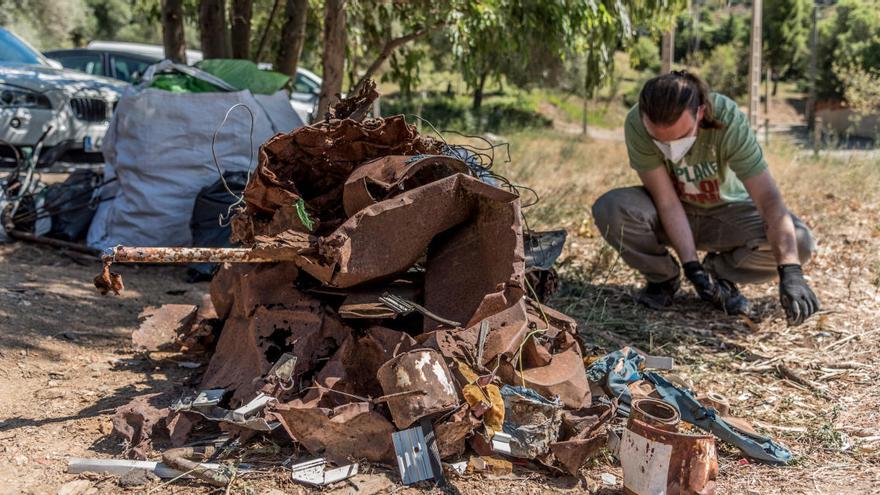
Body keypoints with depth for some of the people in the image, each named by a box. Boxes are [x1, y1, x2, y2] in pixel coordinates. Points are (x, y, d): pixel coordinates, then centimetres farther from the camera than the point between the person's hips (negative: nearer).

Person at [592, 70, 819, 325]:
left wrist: (790, 272, -45)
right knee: (609, 208, -31)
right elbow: (667, 201, -25)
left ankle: (718, 272, 2)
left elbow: (769, 199, -35)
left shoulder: (728, 121, -32)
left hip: (726, 210, 0)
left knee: (799, 242, -27)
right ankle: (663, 276, -2)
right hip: (669, 215, 1)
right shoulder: (637, 124, -29)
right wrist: (691, 264, -33)